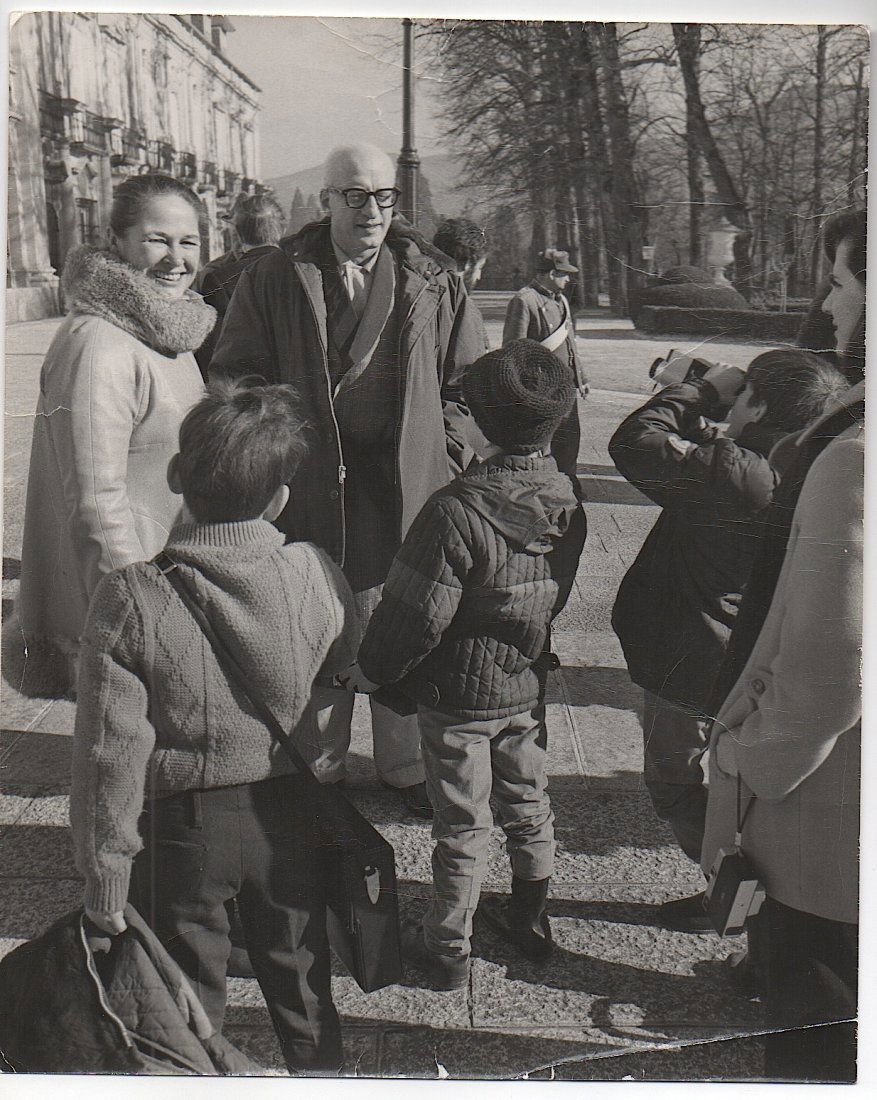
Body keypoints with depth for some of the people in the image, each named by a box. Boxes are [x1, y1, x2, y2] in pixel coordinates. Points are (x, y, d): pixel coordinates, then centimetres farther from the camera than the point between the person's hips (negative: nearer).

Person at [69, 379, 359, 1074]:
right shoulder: (317, 576, -18)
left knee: (189, 1007, 20)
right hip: (289, 811, 2)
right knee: (301, 979, 25)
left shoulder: (132, 598, -23)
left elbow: (112, 753, -18)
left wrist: (105, 880, -8)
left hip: (181, 822, -2)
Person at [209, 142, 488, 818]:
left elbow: (465, 382, 12)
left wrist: (447, 457, 1)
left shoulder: (433, 285, 7)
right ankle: (317, 768, 26)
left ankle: (406, 764, 28)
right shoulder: (275, 281, 3)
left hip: (407, 490, 1)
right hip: (309, 487, -1)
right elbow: (237, 377, 5)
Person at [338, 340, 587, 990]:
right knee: (527, 801, 22)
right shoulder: (565, 499, -7)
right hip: (530, 683, 6)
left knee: (462, 821, 8)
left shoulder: (459, 509, -28)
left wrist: (370, 669, -6)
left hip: (461, 691, -6)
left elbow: (418, 614, -22)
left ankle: (447, 947, 24)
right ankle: (531, 918, 40)